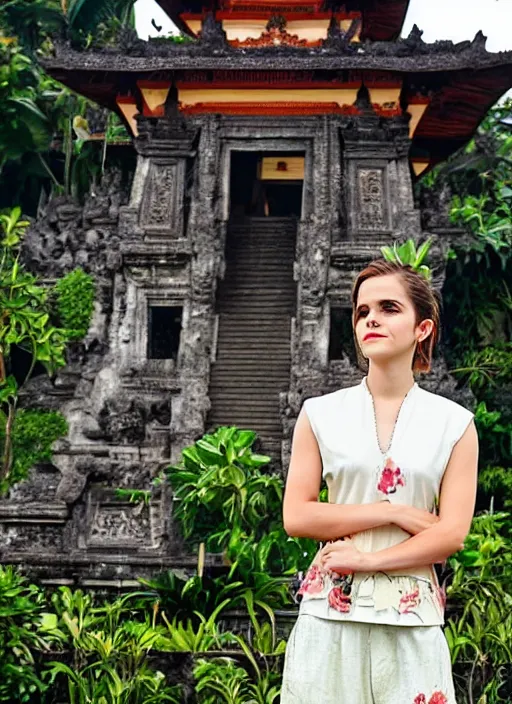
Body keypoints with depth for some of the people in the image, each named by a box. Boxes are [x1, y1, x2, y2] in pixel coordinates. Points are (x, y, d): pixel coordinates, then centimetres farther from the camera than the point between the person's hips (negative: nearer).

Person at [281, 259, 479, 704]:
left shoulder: (454, 423, 2)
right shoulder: (321, 414, 2)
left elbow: (453, 534, -4)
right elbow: (296, 517, -4)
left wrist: (368, 559, -13)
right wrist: (394, 512, -9)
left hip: (411, 617, 0)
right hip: (331, 612, 0)